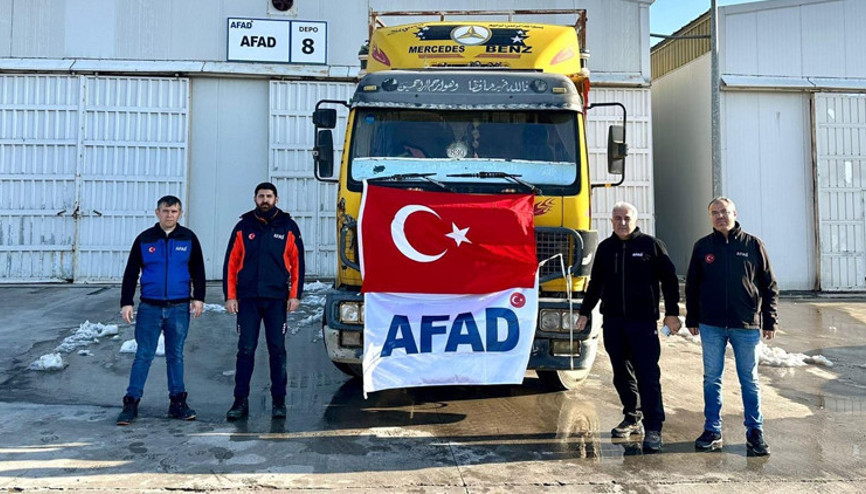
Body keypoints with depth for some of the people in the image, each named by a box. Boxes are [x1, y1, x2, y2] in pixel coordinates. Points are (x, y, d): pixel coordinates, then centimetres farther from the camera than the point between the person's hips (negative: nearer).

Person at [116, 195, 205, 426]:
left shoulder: (188, 238, 4)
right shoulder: (144, 239, 2)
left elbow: (198, 270, 9)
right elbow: (130, 273, 5)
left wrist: (198, 297, 2)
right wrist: (126, 302, -1)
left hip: (179, 308, 1)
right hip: (149, 307, -1)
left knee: (176, 355, 9)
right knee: (143, 355, 1)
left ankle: (177, 402, 18)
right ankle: (131, 402, 9)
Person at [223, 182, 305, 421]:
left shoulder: (288, 227, 5)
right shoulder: (243, 227, 7)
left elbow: (297, 263, 4)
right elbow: (231, 263, 7)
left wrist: (295, 295, -3)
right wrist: (230, 296, 0)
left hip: (277, 298, 0)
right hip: (247, 298, 1)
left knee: (277, 350, 4)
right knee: (245, 349, 1)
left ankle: (279, 401, 13)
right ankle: (241, 401, 8)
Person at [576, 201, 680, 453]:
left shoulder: (651, 244, 1)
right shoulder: (605, 248, 13)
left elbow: (669, 279, 3)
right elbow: (595, 283, 21)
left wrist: (672, 313, -2)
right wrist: (585, 312, 20)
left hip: (643, 321, -4)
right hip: (612, 322, 5)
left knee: (648, 374, -7)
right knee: (622, 373, 10)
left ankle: (653, 428, -5)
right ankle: (633, 419, 24)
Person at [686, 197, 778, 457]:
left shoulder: (753, 244, 2)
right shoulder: (702, 247, 6)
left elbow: (769, 285, 5)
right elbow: (691, 286, 11)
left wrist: (770, 320, 1)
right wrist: (692, 319, 8)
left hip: (747, 324, -1)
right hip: (711, 325, 2)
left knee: (749, 379, 6)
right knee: (712, 379, 8)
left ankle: (755, 432, 16)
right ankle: (712, 430, 18)